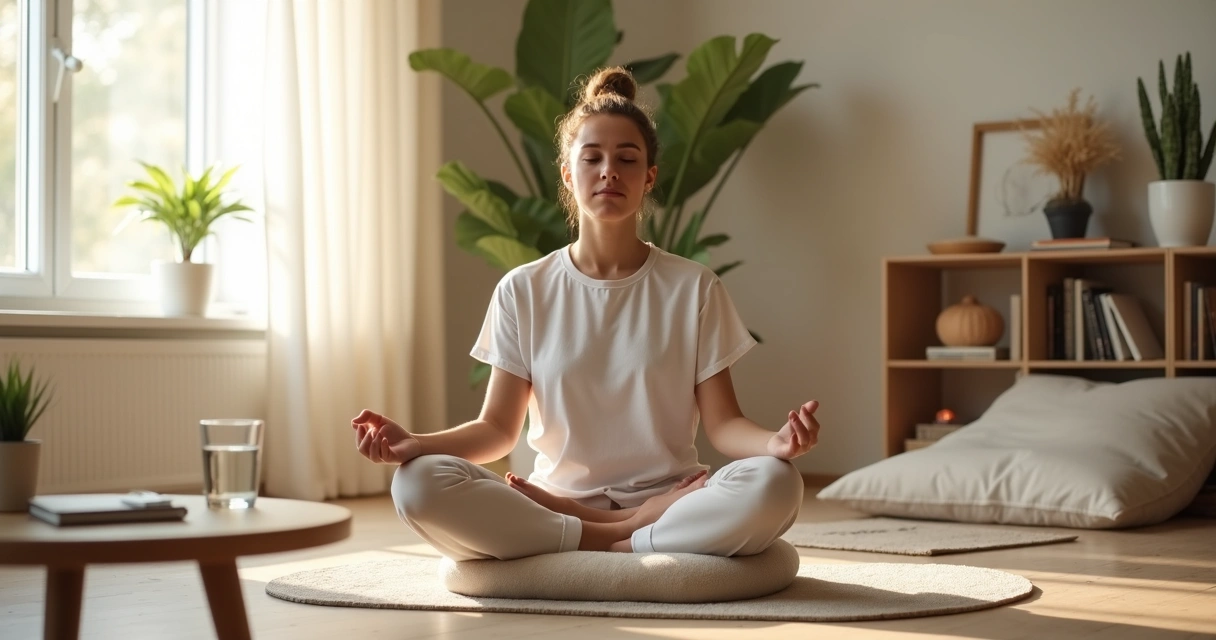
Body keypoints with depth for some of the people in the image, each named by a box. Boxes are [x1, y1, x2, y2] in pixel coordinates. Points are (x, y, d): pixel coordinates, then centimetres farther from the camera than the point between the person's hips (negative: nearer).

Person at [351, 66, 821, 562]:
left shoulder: (694, 289, 4)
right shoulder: (523, 292, 6)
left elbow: (723, 423, 1)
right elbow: (498, 428, 4)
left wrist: (775, 443, -23)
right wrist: (413, 443, -16)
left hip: (667, 499, -1)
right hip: (556, 499, 1)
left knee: (775, 486, -32)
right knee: (417, 485, -27)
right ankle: (627, 536, -21)